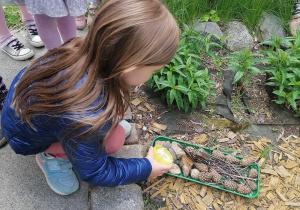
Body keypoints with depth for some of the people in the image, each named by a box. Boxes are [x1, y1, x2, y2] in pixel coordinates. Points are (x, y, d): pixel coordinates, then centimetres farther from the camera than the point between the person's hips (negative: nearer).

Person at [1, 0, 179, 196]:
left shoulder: (84, 49, -26)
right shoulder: (84, 118, -43)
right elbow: (93, 172, -22)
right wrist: (146, 168, -11)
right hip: (25, 136, -5)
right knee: (114, 139, -18)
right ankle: (51, 154, 1)